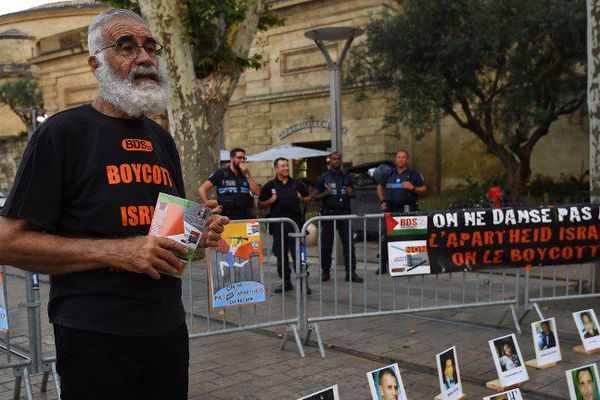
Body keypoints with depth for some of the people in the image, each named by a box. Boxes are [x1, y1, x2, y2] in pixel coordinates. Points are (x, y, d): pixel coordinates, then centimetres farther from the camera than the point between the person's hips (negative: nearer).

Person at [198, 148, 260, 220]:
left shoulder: (245, 175, 14)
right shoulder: (220, 173, 5)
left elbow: (257, 192, 1)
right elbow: (202, 189, 1)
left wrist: (247, 175, -5)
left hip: (246, 217, 3)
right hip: (227, 218, -3)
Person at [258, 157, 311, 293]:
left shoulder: (297, 184, 10)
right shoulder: (269, 186, 6)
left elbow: (308, 198, 17)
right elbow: (260, 203, 9)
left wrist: (301, 199, -4)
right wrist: (271, 201, -9)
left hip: (295, 221, -1)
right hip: (278, 224, 1)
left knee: (298, 253, -4)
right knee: (281, 255, 7)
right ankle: (286, 282, 18)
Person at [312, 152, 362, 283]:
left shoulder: (347, 177, 14)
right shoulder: (323, 178, 4)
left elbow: (352, 195, 24)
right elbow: (314, 196, 5)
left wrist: (351, 193, 1)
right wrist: (326, 193, -12)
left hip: (344, 213, 2)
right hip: (328, 213, -2)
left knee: (349, 243, -5)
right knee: (326, 245, 4)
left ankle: (351, 272, -2)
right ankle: (325, 272, 16)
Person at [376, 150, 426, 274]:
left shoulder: (414, 174, 4)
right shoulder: (389, 174, 15)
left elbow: (424, 189, 4)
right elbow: (380, 187, 27)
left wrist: (412, 188, -14)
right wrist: (383, 201, 13)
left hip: (408, 210, -3)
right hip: (391, 210, 4)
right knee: (386, 238, 2)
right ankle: (383, 265, 9)